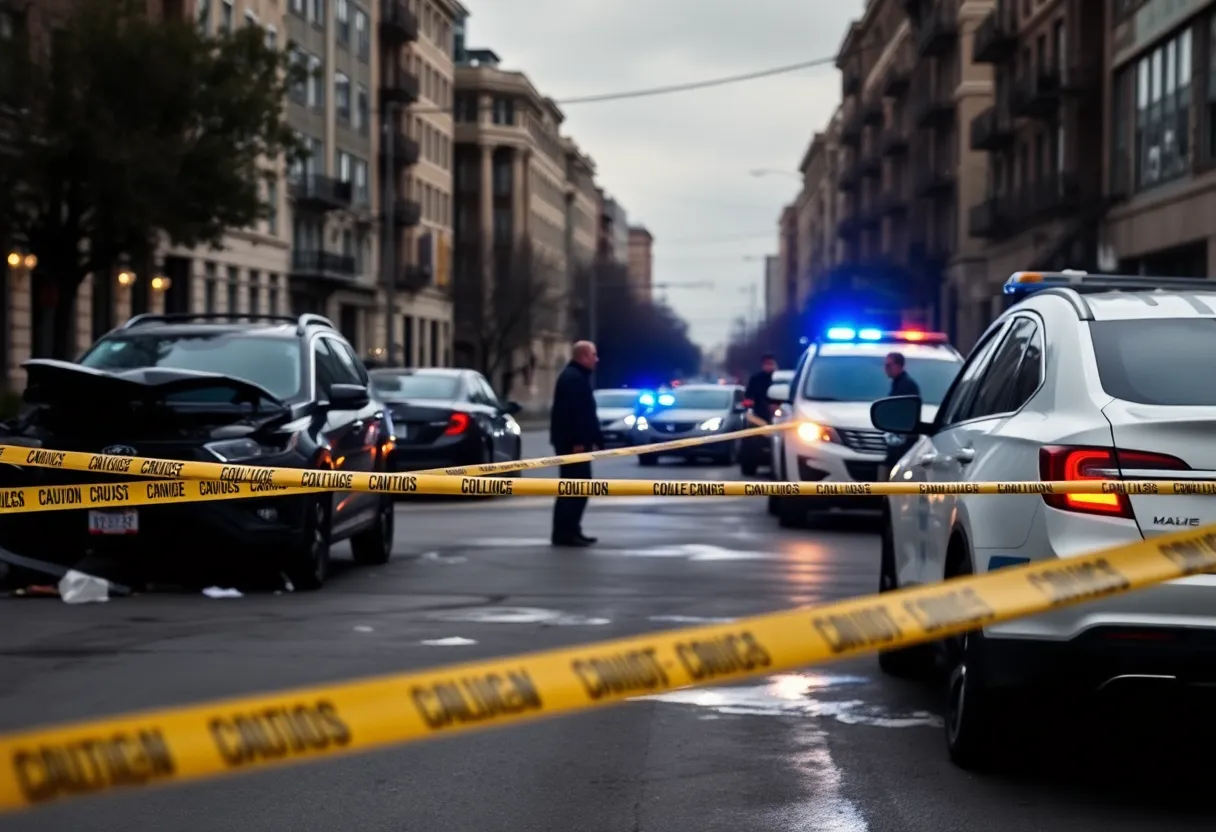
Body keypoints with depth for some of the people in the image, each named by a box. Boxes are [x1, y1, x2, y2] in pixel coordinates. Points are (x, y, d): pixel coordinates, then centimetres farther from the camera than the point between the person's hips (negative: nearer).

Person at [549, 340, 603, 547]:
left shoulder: (577, 377, 21)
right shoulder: (572, 378, -14)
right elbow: (571, 412, -24)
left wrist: (594, 438, 22)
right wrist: (578, 440, -27)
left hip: (576, 442, 11)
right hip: (573, 442, -11)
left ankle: (570, 531, 16)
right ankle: (565, 532, -10)